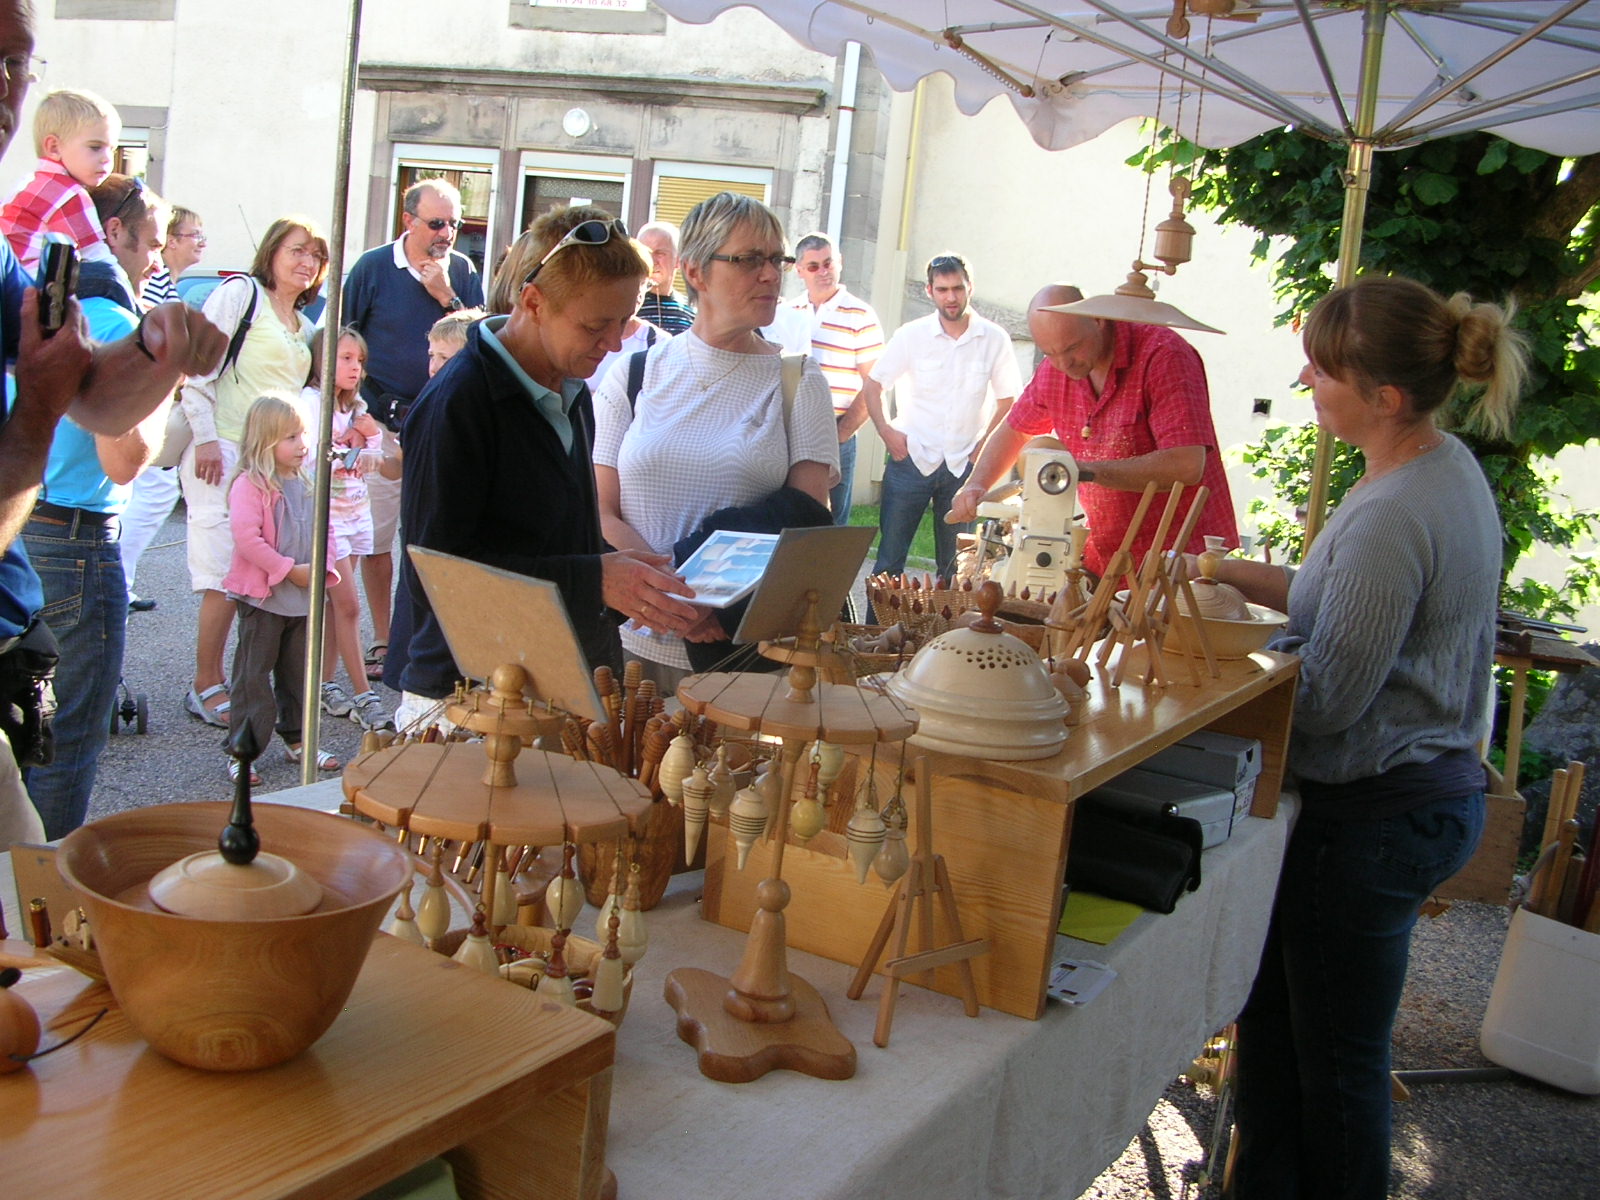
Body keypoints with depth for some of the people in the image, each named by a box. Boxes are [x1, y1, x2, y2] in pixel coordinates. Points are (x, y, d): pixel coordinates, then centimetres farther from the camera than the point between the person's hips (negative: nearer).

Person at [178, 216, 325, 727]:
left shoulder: (305, 327, 20)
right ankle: (206, 686, 3)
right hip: (226, 451, -7)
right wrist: (206, 438, -15)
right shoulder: (241, 293, -2)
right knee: (226, 577, -8)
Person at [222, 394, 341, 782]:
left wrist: (323, 568, -3)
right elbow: (246, 536, -22)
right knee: (254, 676, -1)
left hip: (304, 598, 7)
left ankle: (297, 741, 27)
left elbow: (325, 530, 14)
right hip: (262, 597, -7)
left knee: (299, 673, 15)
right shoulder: (250, 485, -13)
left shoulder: (306, 484, 10)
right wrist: (289, 570, -19)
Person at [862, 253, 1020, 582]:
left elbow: (1007, 398, 10)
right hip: (911, 457, -1)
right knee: (889, 559, 0)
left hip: (963, 466, 1)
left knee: (955, 567, 8)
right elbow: (872, 385, 5)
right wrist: (886, 431, -6)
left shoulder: (994, 339, 0)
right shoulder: (911, 335, -1)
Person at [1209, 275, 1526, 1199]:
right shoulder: (1450, 467, 5)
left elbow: (1327, 696, -23)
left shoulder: (1393, 515, -27)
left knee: (1336, 1055, 8)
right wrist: (1241, 574, 9)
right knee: (1273, 1015, 20)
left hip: (1374, 817, -10)